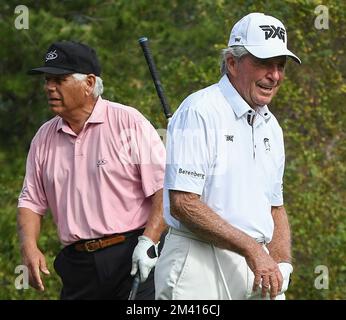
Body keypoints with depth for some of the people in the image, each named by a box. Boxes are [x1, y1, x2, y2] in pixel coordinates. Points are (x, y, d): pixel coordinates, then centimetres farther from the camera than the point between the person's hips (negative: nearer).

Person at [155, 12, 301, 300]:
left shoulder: (270, 126, 16)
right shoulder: (199, 112, -10)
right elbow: (182, 204, -18)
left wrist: (282, 266, 5)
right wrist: (251, 248, -17)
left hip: (256, 267, 7)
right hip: (199, 264, -7)